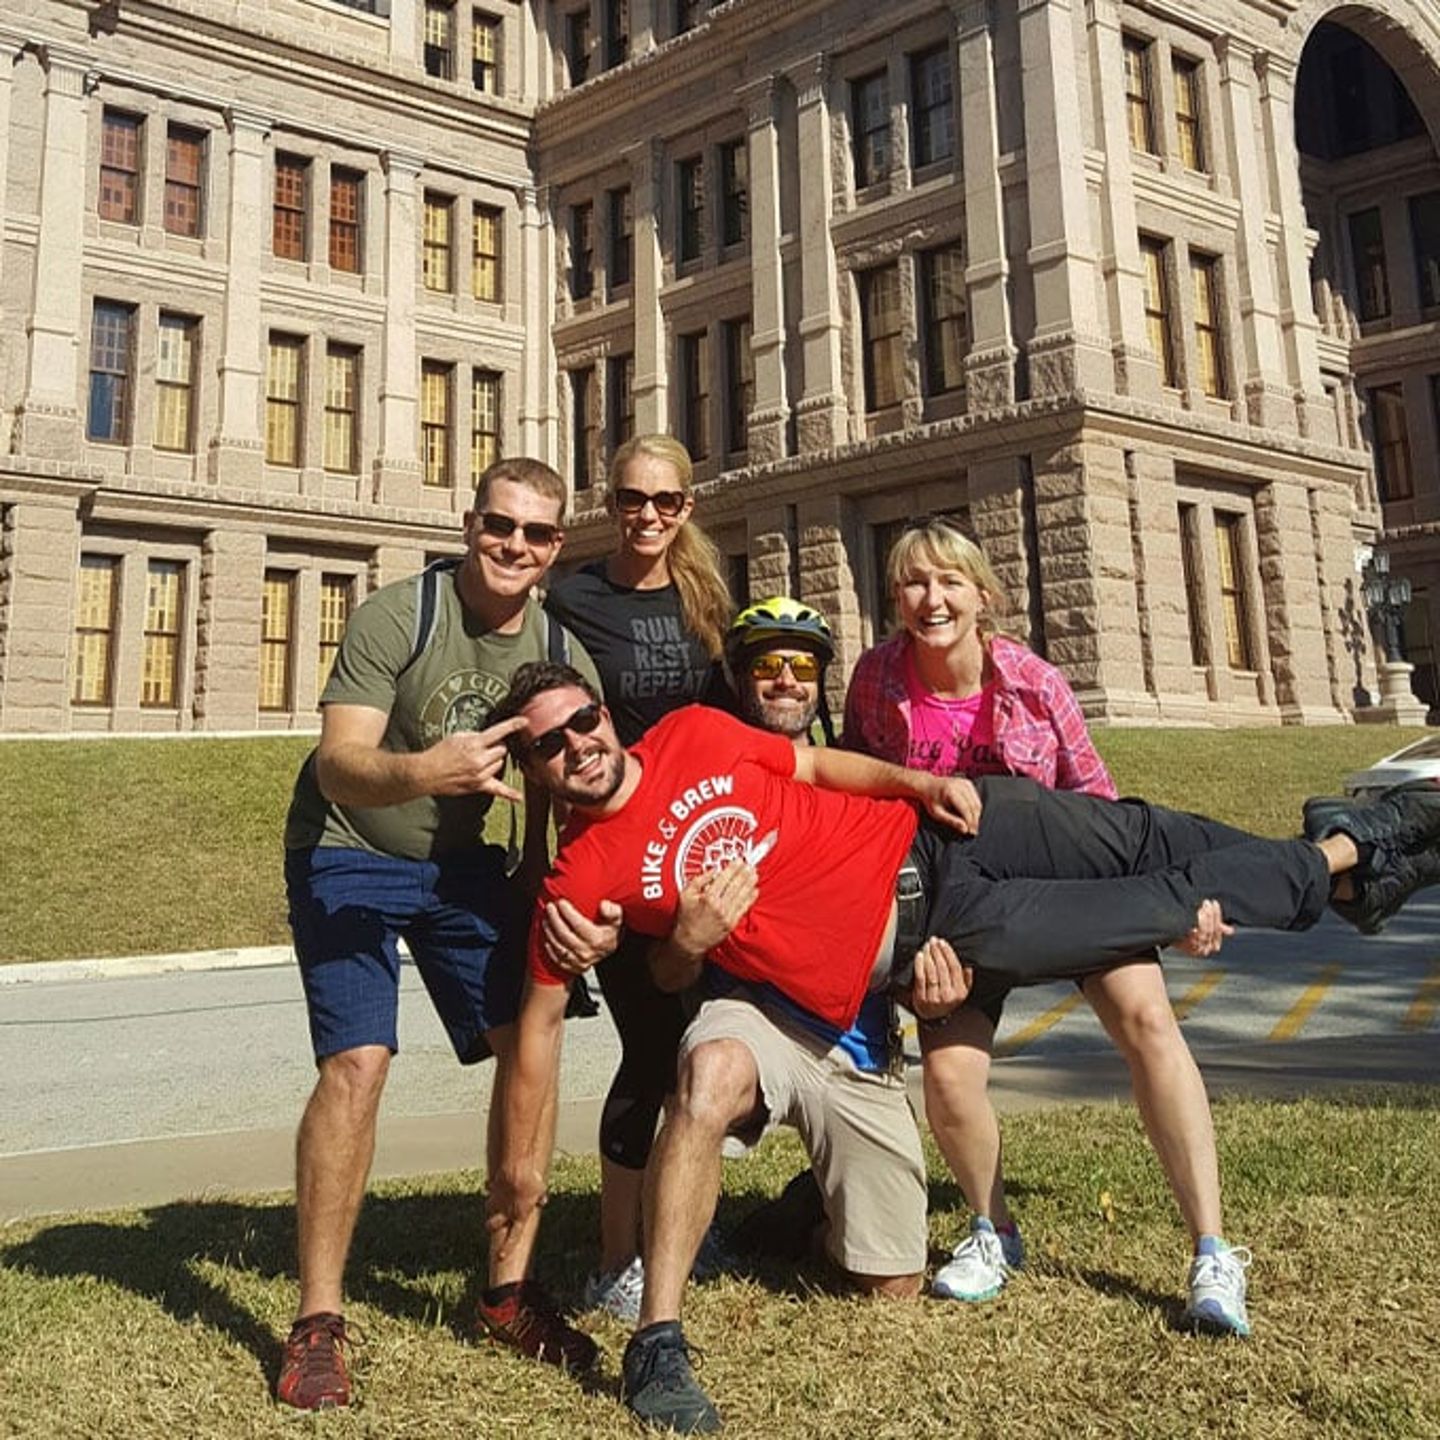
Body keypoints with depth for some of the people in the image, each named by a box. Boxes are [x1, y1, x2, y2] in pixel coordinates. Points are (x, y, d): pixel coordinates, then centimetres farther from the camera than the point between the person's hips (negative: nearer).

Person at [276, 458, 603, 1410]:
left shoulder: (563, 652, -6)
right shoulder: (396, 616, -20)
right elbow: (338, 765, -29)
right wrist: (420, 771, -51)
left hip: (460, 864, 5)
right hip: (349, 856, -4)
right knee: (357, 1064, -18)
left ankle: (510, 1289, 11)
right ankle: (319, 1321, -3)